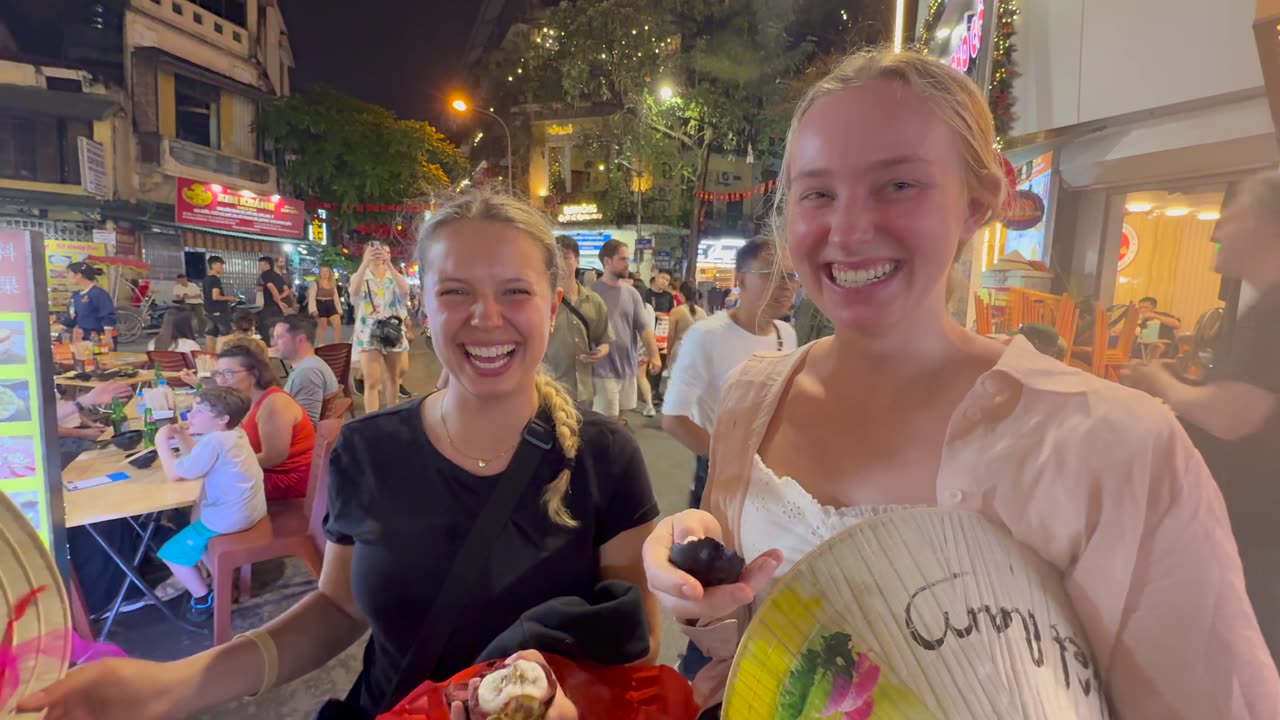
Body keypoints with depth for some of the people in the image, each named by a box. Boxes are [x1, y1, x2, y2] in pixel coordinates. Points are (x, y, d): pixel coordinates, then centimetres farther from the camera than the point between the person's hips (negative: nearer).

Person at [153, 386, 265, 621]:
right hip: (251, 510, 10)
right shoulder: (235, 434, 5)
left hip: (229, 519, -10)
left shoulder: (214, 441, -23)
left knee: (172, 552, 8)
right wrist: (182, 436, 5)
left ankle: (204, 599, 17)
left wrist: (162, 442, -5)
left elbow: (175, 473, -16)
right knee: (195, 512, 36)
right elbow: (198, 458, 17)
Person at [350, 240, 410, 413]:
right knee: (372, 382, -11)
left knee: (393, 376, 15)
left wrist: (388, 264, -26)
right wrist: (365, 263, -34)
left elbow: (405, 291, -17)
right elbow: (354, 290, -23)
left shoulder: (394, 277, 6)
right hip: (369, 334, -2)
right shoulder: (360, 277, 2)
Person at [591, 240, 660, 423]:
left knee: (618, 416, 18)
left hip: (628, 368, 6)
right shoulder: (593, 291, -10)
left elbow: (644, 327, 3)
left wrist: (654, 355, -9)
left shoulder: (631, 293, 6)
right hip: (603, 369, -5)